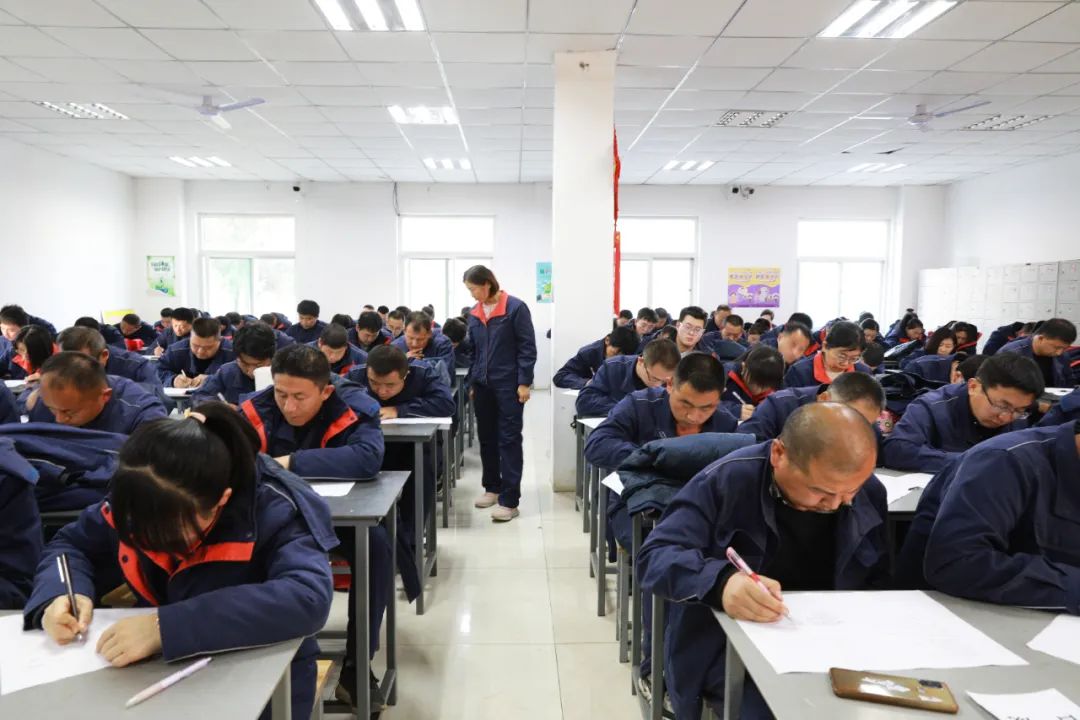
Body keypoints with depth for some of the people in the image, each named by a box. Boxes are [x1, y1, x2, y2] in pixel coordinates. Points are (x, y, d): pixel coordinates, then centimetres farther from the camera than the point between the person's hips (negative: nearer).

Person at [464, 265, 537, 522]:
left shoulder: (515, 308, -9)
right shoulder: (474, 315, 10)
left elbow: (527, 347, -9)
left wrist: (524, 382, -13)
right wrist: (472, 383, 14)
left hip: (509, 385, -6)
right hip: (483, 385, 6)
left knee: (509, 440, -3)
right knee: (486, 437, 13)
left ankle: (510, 500, -1)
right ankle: (492, 487, 29)